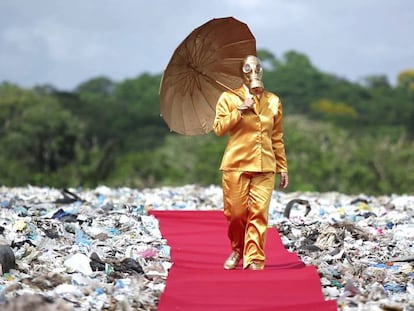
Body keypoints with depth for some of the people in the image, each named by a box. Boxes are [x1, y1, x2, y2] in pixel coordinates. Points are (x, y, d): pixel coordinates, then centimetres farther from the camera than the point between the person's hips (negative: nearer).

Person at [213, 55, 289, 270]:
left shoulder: (273, 101, 12)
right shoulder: (229, 98, 4)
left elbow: (277, 138, 15)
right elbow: (219, 128, -5)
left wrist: (282, 167, 13)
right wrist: (240, 110, -13)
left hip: (264, 167, 1)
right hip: (236, 165, -1)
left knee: (259, 213, -8)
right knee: (236, 212, 2)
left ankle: (254, 259, -7)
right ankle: (237, 250, 26)